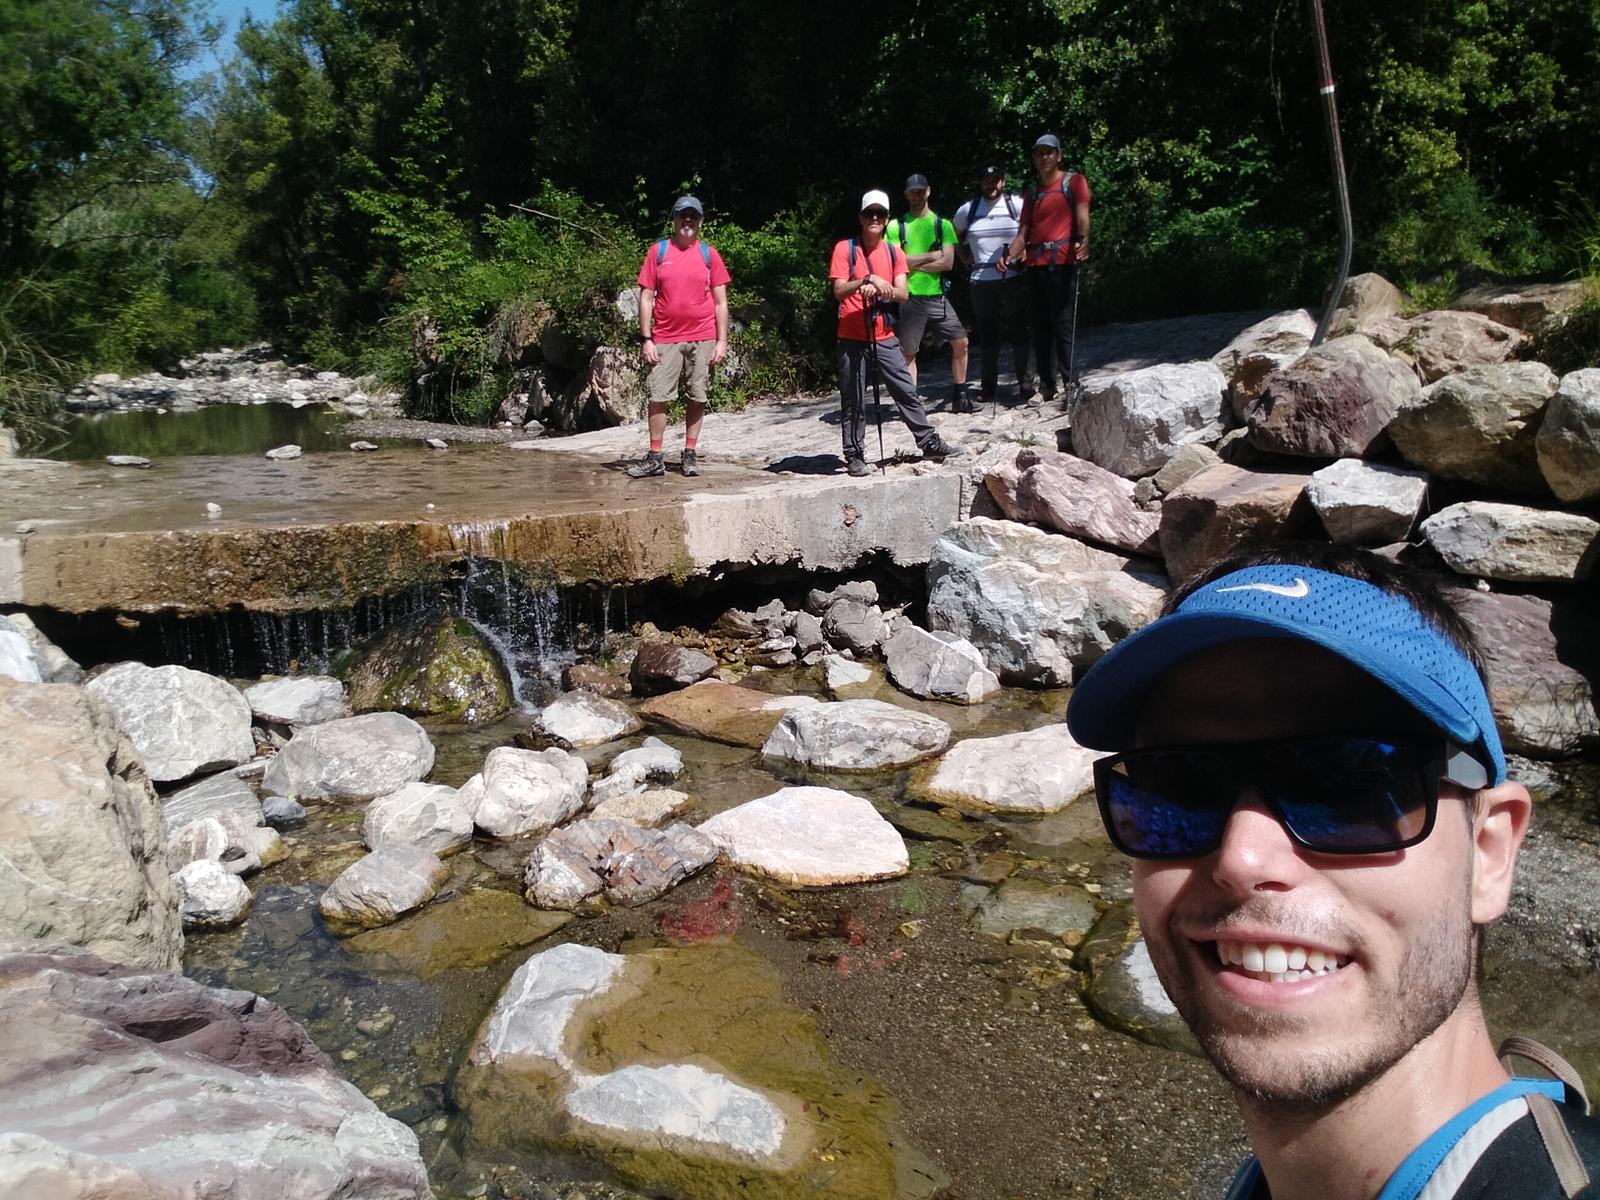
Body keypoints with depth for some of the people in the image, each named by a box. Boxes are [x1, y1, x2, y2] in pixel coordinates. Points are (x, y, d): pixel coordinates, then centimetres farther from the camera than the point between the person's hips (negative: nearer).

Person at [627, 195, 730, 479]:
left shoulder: (709, 254, 7)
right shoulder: (658, 251, 5)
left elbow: (721, 302, 7)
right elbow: (646, 298, 3)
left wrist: (722, 341, -1)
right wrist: (646, 339, -4)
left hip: (703, 338, 1)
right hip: (666, 338, 0)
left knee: (698, 397, 4)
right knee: (658, 396, -4)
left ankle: (690, 454, 13)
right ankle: (655, 458, 3)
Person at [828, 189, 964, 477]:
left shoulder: (894, 253, 9)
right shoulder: (845, 249, -2)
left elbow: (902, 294, -2)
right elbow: (839, 290, -13)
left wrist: (879, 289, -22)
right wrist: (867, 279, -27)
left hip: (885, 338, 3)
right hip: (852, 339, -3)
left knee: (907, 392, 6)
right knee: (853, 401, 1)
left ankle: (930, 443, 15)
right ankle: (854, 456, 9)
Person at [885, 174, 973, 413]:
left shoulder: (942, 224, 7)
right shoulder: (896, 226, 3)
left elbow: (948, 262, -4)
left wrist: (913, 263, -9)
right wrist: (931, 255, -7)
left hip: (937, 296, 2)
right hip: (909, 298, -2)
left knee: (960, 342, -1)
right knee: (908, 353, 1)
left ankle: (960, 397, 11)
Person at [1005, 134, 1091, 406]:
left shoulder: (1073, 181, 7)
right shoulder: (1032, 191, 21)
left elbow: (1082, 215, -8)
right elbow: (1023, 230, 15)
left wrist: (1083, 240, -28)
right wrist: (1010, 256, -3)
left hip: (1062, 261, -5)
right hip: (1035, 263, 5)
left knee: (1063, 323, -9)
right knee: (1039, 325, 5)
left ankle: (1070, 382, -7)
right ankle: (1046, 384, 9)